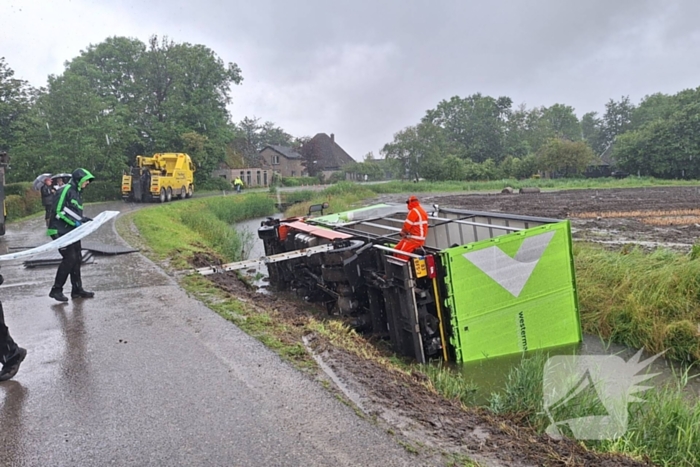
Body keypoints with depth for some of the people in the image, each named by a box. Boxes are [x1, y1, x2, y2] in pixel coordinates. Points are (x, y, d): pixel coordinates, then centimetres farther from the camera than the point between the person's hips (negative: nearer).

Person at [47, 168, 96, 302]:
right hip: (60, 231, -9)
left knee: (77, 259, 9)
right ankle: (56, 290, -2)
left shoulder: (77, 193, 17)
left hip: (72, 231, 9)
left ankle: (77, 290, 17)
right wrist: (74, 222, -19)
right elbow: (57, 211, -17)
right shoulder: (66, 190, -11)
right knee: (69, 258, -13)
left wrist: (83, 219, 3)